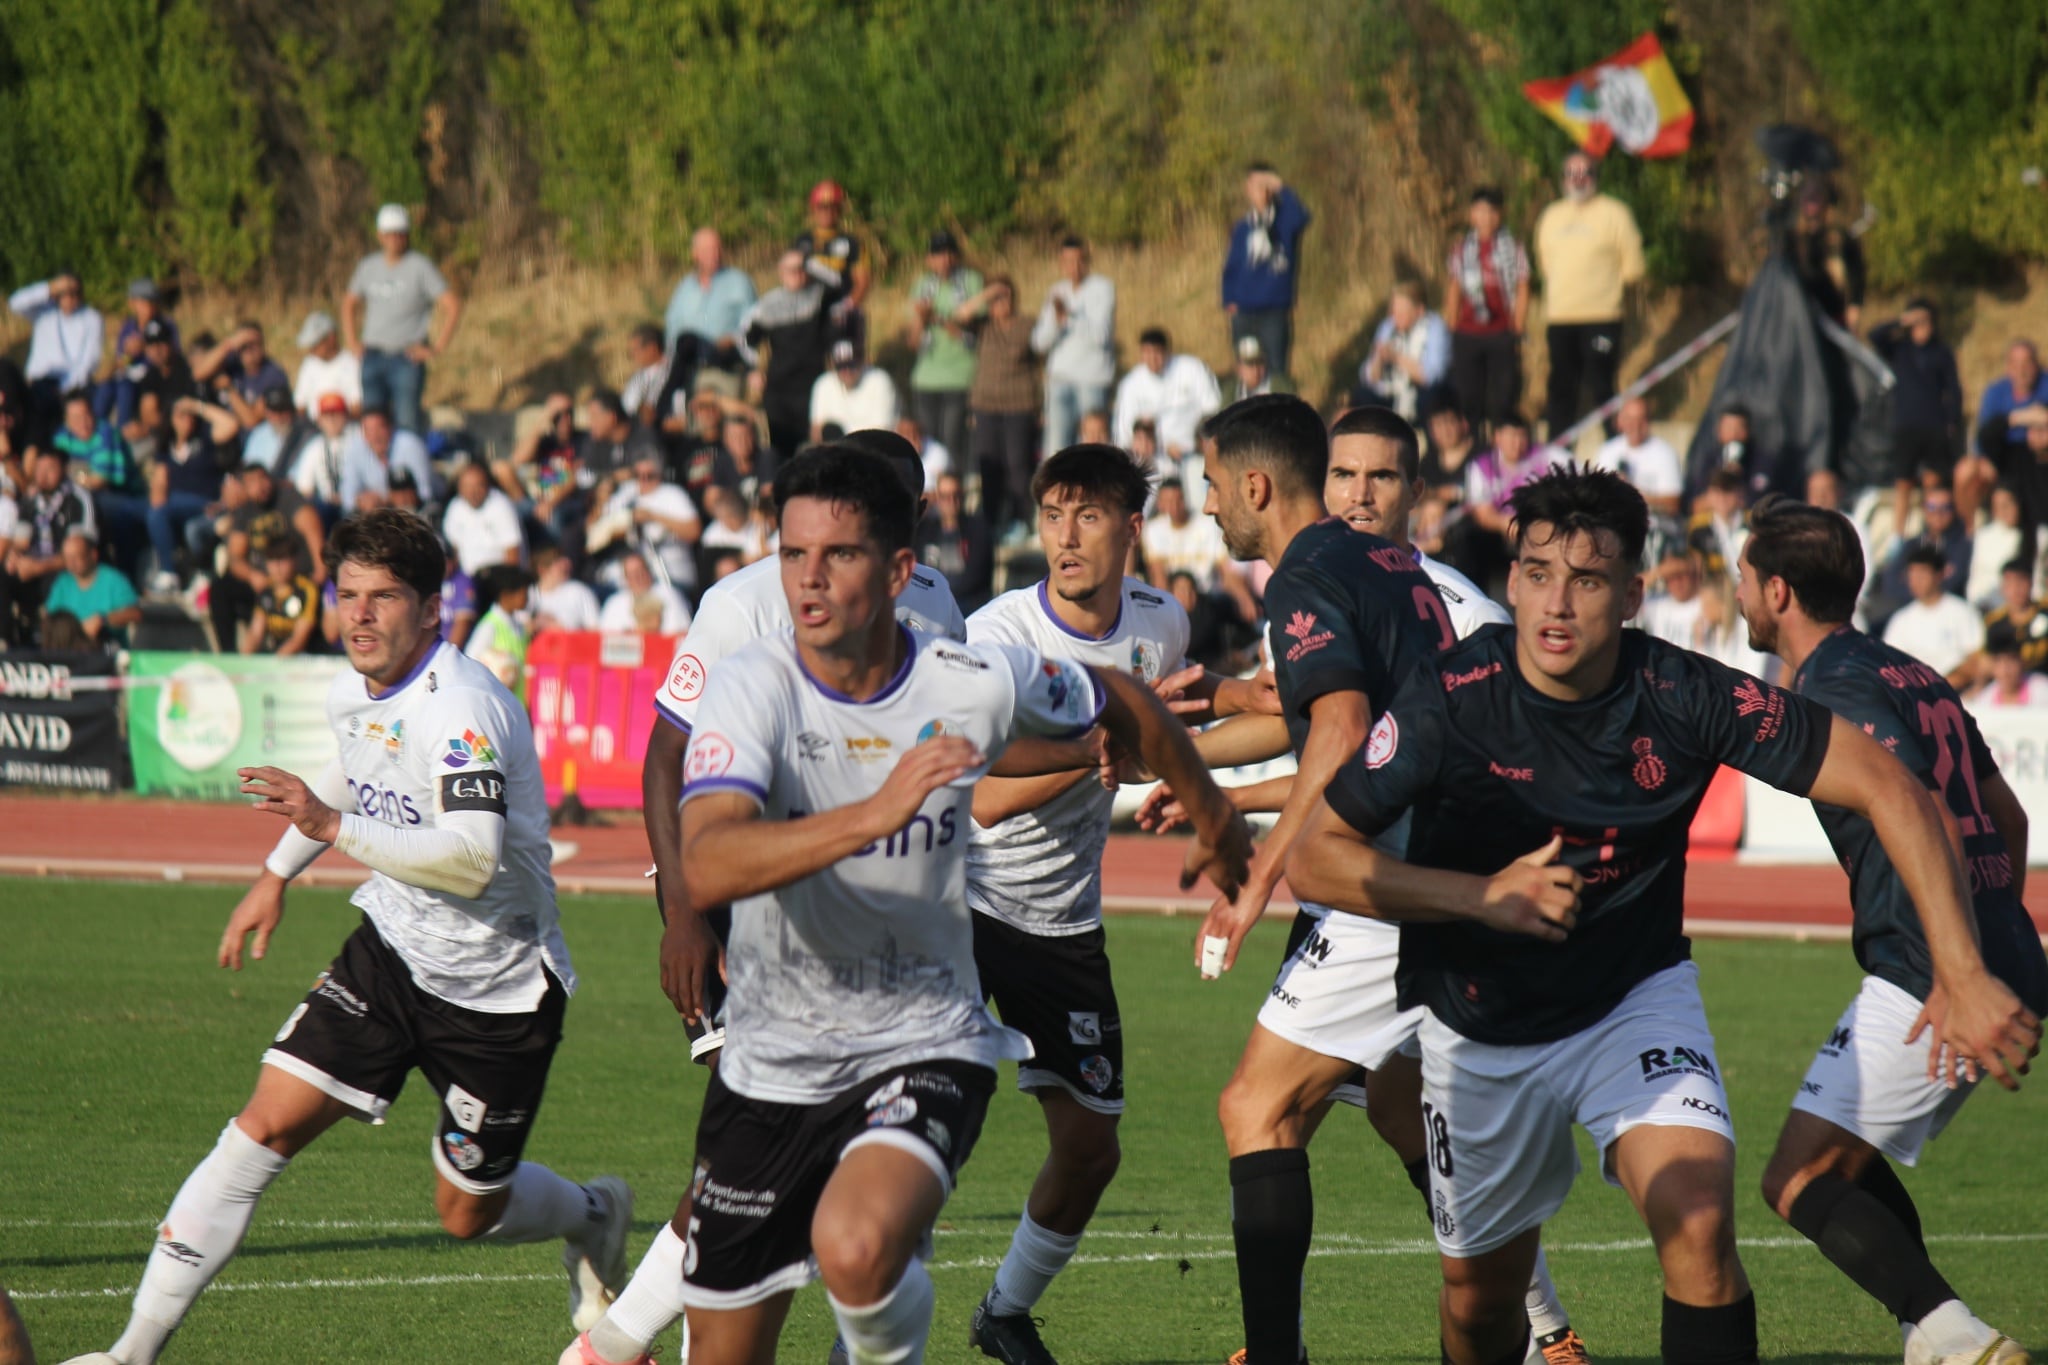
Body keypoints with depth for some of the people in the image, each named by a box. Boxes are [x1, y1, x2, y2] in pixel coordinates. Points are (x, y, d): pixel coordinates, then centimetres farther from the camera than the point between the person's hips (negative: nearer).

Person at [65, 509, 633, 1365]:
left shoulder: (463, 710, -27)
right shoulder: (353, 692, -1)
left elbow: (474, 861, -38)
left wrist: (334, 827, -41)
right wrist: (278, 875, 26)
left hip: (498, 989, -6)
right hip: (391, 951, 6)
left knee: (467, 1215, 7)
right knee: (267, 1125, -9)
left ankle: (593, 1217, 42)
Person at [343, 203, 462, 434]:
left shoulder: (420, 266, -4)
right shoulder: (368, 266, 11)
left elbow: (453, 305, -7)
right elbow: (349, 304, 27)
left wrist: (436, 348, -9)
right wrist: (352, 343, 14)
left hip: (408, 357, -5)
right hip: (372, 357, 5)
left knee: (407, 422, -10)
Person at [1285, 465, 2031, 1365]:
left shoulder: (1689, 698, -21)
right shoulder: (1452, 702, -23)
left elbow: (1886, 787, -16)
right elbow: (1315, 860, -18)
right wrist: (1482, 895, -30)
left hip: (1637, 996, -1)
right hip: (1483, 1033, 1)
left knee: (1698, 1223, -24)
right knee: (1481, 1291, 13)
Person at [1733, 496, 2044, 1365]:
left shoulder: (1835, 691, -10)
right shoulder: (1911, 676, 20)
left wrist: (1967, 979, -34)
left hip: (1922, 981, -10)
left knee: (1799, 1182, -10)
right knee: (1845, 1161, 23)